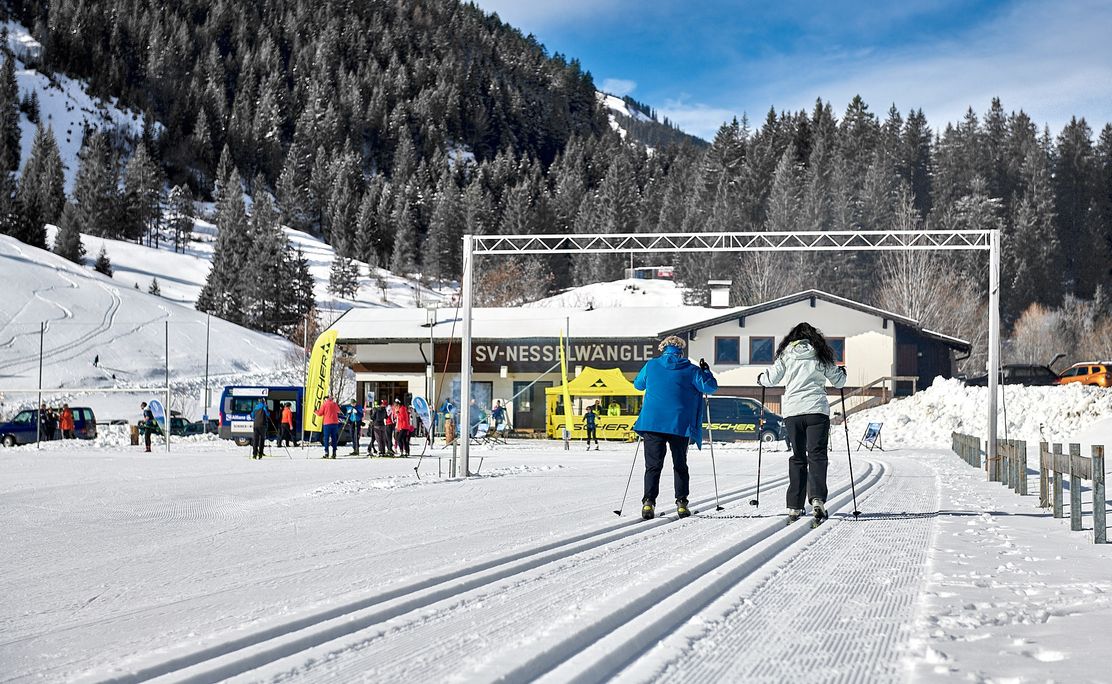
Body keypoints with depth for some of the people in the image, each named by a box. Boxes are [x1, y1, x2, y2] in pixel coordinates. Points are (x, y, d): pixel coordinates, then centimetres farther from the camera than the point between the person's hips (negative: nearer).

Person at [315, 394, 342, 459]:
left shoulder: (324, 404, -3)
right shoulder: (335, 404, 9)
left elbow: (320, 413, 0)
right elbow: (338, 411, 27)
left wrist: (315, 411, 19)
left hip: (327, 423, -4)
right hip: (335, 422, 4)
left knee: (326, 438, -1)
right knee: (334, 438, 7)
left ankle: (326, 453, -9)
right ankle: (334, 453, 3)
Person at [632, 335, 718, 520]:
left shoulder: (651, 366, 7)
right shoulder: (690, 370, 2)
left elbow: (638, 384, 22)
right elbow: (710, 387, 2)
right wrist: (705, 371, 19)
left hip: (652, 423, 0)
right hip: (680, 424, 0)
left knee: (653, 465, 0)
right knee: (680, 465, 13)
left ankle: (648, 502, -15)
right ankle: (681, 503, 7)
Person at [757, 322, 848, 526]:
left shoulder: (786, 355, 7)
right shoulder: (821, 355, 8)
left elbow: (771, 379, 5)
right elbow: (839, 381, 15)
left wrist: (760, 378, 27)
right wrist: (841, 372, 37)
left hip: (792, 411, 1)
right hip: (817, 410, -1)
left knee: (798, 457, 11)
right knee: (817, 455, -4)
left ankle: (794, 506, 8)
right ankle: (817, 499, -25)